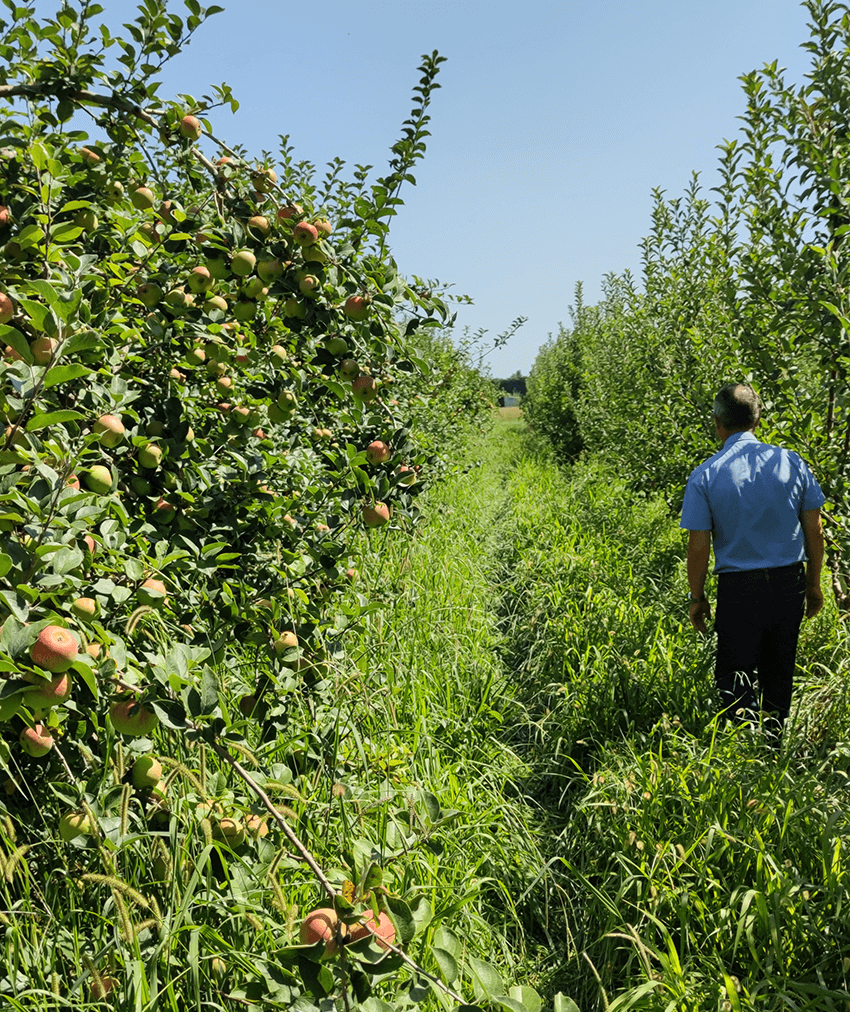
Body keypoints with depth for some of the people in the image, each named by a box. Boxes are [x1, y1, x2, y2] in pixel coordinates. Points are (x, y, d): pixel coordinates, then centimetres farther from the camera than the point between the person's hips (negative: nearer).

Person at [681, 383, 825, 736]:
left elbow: (698, 547, -9)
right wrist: (814, 584, 14)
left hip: (739, 589, -3)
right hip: (790, 584, 3)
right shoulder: (791, 462, -3)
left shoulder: (705, 476, -11)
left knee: (735, 682, 10)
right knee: (779, 674, 20)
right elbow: (814, 531, 2)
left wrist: (697, 597, 3)